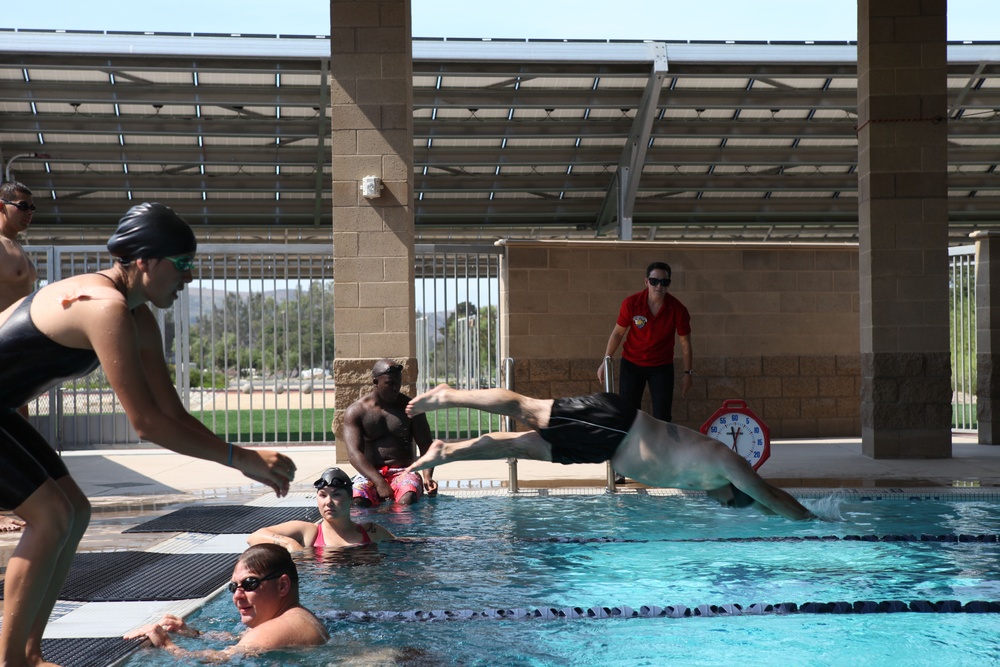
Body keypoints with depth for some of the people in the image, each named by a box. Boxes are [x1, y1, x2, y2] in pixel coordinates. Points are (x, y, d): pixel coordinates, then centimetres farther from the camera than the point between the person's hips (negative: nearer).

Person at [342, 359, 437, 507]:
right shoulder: (355, 411, 2)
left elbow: (426, 446, 6)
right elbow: (354, 452, -10)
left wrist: (427, 477, -16)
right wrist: (379, 482, -26)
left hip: (404, 472, 1)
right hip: (369, 473, 0)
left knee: (408, 500, -35)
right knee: (358, 501, -34)